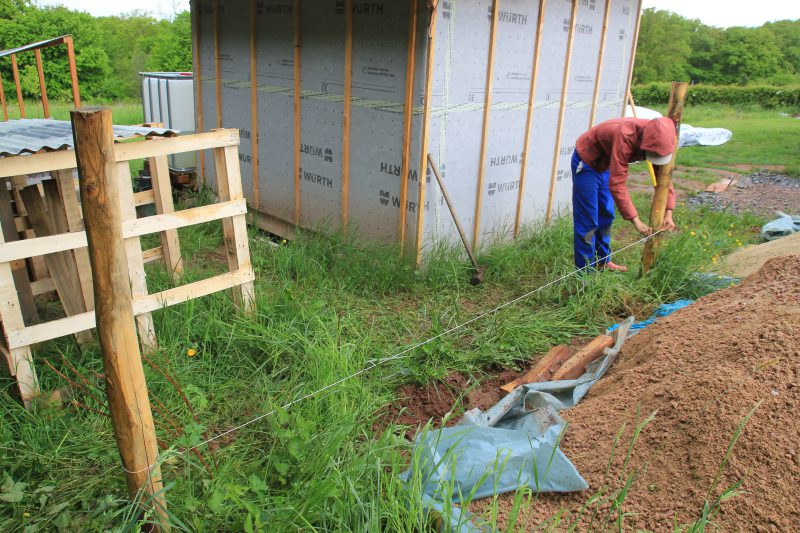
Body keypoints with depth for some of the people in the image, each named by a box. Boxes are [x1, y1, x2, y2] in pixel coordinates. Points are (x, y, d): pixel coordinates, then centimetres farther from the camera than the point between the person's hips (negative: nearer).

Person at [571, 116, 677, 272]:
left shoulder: (658, 139, -16)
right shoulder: (625, 137, -39)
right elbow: (617, 184, -40)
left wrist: (668, 213, -14)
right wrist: (636, 221, -40)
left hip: (604, 164, 8)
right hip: (586, 162, -8)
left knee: (606, 215, 16)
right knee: (587, 219, -7)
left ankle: (602, 261, 31)